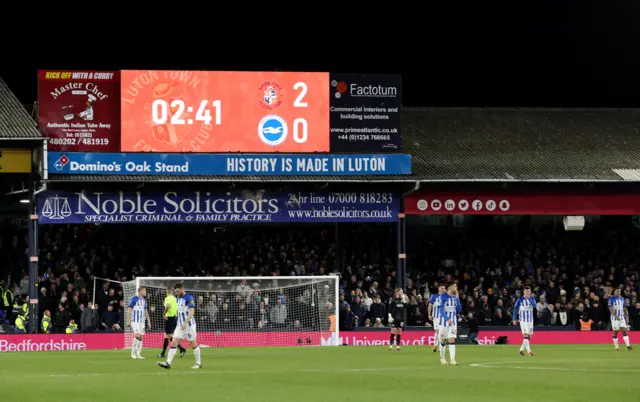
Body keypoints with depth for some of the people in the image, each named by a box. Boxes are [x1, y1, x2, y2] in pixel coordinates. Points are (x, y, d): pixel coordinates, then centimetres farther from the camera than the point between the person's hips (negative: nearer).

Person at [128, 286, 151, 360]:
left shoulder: (144, 300, 12)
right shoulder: (134, 299, -8)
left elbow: (146, 311, 20)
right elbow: (130, 310, -7)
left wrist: (148, 321, 16)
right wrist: (129, 321, -11)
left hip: (142, 321, 7)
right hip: (135, 320, -6)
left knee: (140, 337, 4)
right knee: (137, 336, -16)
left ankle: (138, 354, 10)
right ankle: (133, 353, -4)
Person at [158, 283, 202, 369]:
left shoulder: (189, 298, -13)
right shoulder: (178, 298, 11)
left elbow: (191, 312, -20)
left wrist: (185, 323, -27)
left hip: (189, 324, -7)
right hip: (180, 325, 7)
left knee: (193, 344, 2)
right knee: (174, 342, -5)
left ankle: (198, 363, 16)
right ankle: (168, 363, -12)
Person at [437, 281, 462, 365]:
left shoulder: (455, 297, 7)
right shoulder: (443, 297, -9)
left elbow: (459, 310, 6)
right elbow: (441, 310, -15)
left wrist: (457, 298, -1)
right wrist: (447, 319, -27)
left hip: (453, 322, 4)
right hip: (444, 322, -4)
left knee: (452, 340, -5)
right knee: (443, 340, 6)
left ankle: (452, 359, -11)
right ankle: (442, 358, 21)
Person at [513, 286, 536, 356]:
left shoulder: (532, 299, 3)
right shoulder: (520, 299, -5)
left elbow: (534, 305, -16)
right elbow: (515, 309, 0)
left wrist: (529, 299, -25)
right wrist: (514, 319, -2)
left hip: (530, 320, 4)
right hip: (523, 320, -4)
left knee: (529, 336, 6)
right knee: (525, 335, -14)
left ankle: (521, 349, 19)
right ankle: (529, 351, -18)